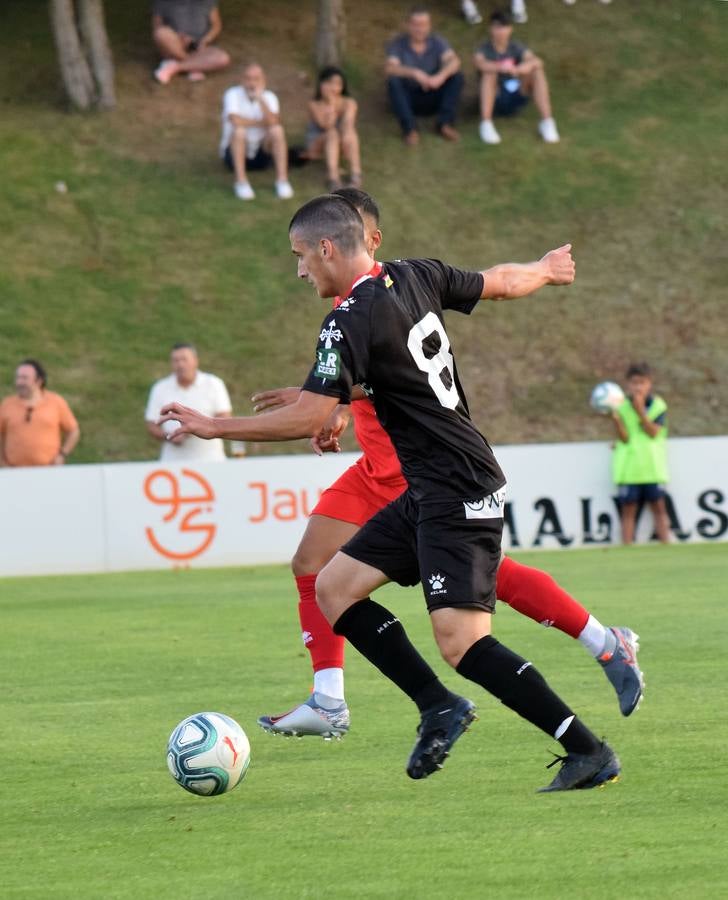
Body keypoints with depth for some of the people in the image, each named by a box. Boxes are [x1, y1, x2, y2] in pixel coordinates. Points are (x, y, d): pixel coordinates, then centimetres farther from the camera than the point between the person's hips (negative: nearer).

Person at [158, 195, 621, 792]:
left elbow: (309, 419, -23)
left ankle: (589, 753, -12)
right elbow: (503, 284, 20)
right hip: (427, 495, 10)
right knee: (335, 587, 9)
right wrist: (546, 271, 42)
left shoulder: (352, 322, -19)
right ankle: (438, 706, 9)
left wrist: (214, 427, -14)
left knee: (460, 639, -16)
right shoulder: (417, 277, 6)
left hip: (458, 497, -10)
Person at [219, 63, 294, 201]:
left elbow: (274, 122, -21)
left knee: (277, 130, -23)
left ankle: (282, 179, -22)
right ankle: (241, 182, -29)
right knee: (239, 131, -32)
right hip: (236, 153, -3)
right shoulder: (233, 95, -12)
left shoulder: (269, 97, -3)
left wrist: (260, 99, -30)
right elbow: (235, 120, -30)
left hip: (261, 154, 3)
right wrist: (262, 123, -17)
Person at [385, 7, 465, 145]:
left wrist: (441, 76, -44)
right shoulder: (398, 44, -8)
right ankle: (410, 129, -34)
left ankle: (445, 123, -24)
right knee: (393, 81, -30)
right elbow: (390, 68, -26)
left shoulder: (437, 42, -3)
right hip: (408, 100, -1)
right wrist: (414, 73, -43)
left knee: (457, 77, -20)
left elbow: (454, 61, -22)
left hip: (432, 98, 1)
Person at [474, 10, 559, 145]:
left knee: (537, 70, -19)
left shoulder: (517, 48, 2)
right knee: (490, 72, -29)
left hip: (517, 98, 2)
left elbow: (537, 61, -17)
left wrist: (526, 66, -41)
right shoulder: (484, 51, -5)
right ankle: (486, 124, -39)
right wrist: (502, 68, -49)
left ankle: (547, 122, -24)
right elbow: (480, 64, -30)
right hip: (494, 100, -2)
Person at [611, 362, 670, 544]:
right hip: (628, 466, -1)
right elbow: (624, 437, -10)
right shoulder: (622, 406, -1)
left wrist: (640, 411, -20)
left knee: (658, 507, 4)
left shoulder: (658, 405, 1)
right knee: (628, 509, 1)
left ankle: (665, 546, 8)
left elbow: (653, 432, -12)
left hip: (653, 466, 1)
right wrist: (615, 418, -26)